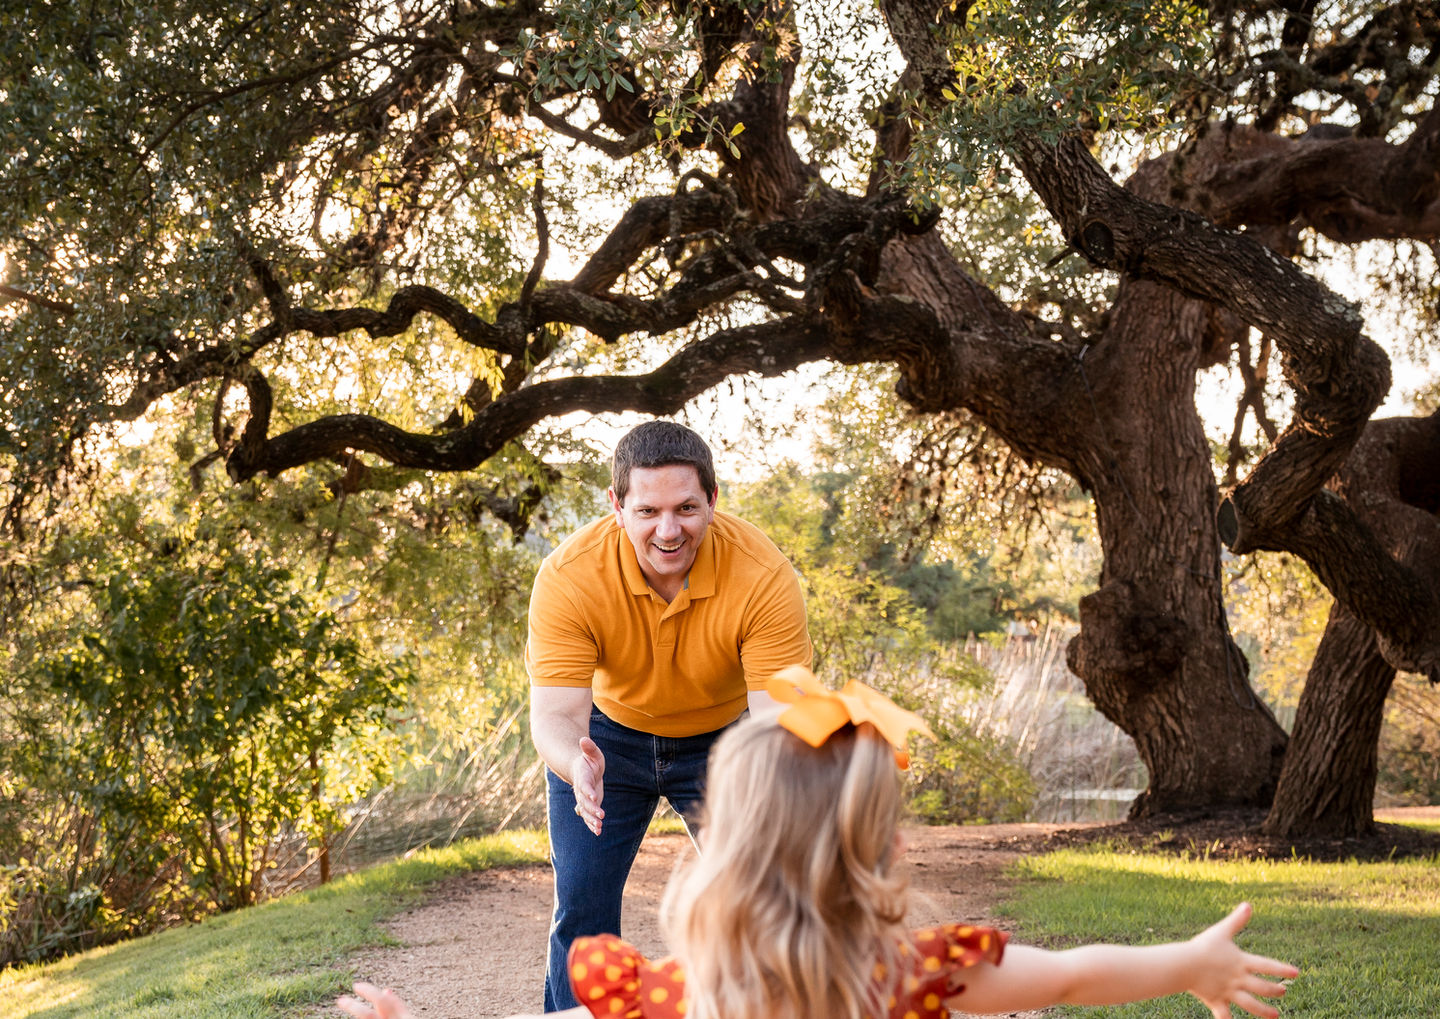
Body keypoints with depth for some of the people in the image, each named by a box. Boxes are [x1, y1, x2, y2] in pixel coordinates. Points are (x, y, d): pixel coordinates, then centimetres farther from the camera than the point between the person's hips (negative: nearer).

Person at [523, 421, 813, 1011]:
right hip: (608, 735, 0)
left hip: (725, 737, 0)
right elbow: (554, 713, -33)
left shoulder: (764, 575, -32)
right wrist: (577, 763, -56)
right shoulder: (569, 578, -30)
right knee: (581, 908, -4)